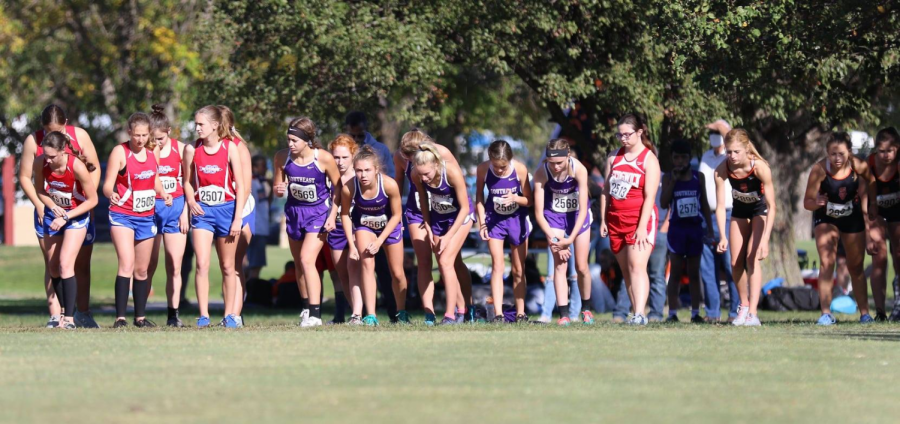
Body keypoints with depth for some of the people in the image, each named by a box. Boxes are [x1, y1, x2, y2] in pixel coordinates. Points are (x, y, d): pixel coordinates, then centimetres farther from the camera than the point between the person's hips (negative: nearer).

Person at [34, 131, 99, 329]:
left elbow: (92, 200, -17)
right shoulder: (40, 163, -17)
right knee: (54, 267, 6)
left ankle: (69, 318, -15)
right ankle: (64, 312, 21)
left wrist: (66, 217, -21)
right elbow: (40, 190, 2)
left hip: (76, 214, -5)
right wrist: (54, 207, -16)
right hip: (53, 214, 5)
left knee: (65, 264, -17)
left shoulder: (77, 166, -28)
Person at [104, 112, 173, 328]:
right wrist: (111, 194, -35)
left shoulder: (152, 152, 6)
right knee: (126, 264, -19)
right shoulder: (120, 152, -10)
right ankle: (120, 317, -21)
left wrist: (163, 193, 0)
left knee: (142, 270, 12)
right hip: (122, 215, -6)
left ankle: (140, 316, 23)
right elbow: (108, 184, -13)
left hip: (146, 217, 6)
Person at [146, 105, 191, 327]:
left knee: (175, 266, -1)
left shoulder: (181, 150, 1)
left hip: (175, 208, 1)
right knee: (148, 266, 0)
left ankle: (173, 313, 3)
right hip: (150, 208, -1)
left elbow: (189, 184, 4)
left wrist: (185, 212, -2)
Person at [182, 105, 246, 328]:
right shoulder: (192, 150, 1)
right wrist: (191, 201, -9)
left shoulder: (230, 148, -4)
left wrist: (237, 218, -8)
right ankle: (203, 315, -10)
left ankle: (230, 314, 17)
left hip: (226, 209, -1)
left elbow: (240, 185, -2)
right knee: (202, 264, -11)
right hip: (202, 210, 1)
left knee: (228, 266, 9)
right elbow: (188, 182, 12)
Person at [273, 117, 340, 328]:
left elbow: (338, 188, -7)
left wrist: (333, 215, -13)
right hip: (294, 212, 5)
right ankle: (306, 307, 29)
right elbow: (278, 188, 2)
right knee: (300, 263, 13)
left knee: (307, 259, -18)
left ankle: (315, 314, -19)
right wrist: (279, 189, -21)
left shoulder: (324, 158, -18)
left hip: (318, 213, -5)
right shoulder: (282, 157, -9)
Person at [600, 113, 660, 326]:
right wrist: (603, 220, 8)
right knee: (626, 271, 5)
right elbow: (606, 191, 15)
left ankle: (639, 314, -27)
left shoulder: (649, 160, -5)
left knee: (637, 266, -18)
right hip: (616, 220, 6)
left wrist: (642, 227, -18)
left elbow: (649, 197, -12)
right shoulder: (613, 158, 12)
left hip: (640, 220, -6)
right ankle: (636, 313, 7)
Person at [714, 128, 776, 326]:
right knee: (736, 263, 3)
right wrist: (722, 236, -37)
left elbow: (771, 206, -33)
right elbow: (720, 206, -23)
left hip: (760, 211, -4)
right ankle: (744, 306, 26)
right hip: (740, 211, 4)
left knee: (753, 258, -17)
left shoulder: (760, 167, -35)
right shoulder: (722, 170, -27)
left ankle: (752, 313, -22)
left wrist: (765, 239, -40)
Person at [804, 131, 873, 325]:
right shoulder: (819, 169, -27)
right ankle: (826, 313, -14)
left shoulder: (858, 166, -23)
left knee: (856, 267, 10)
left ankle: (864, 313, 22)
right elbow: (807, 202, -24)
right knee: (826, 263, -16)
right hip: (826, 218, -2)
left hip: (853, 218, 2)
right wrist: (816, 203, -47)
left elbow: (872, 184, -3)